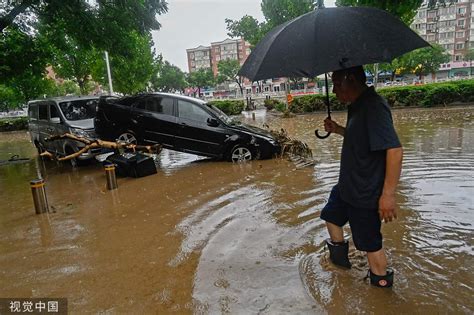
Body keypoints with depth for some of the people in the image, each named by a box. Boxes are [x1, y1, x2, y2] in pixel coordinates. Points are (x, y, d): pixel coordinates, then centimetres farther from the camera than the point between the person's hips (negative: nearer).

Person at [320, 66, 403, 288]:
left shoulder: (373, 107, -24)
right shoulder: (357, 106, 6)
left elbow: (395, 150, -29)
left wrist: (388, 194, -29)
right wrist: (338, 130, 6)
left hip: (365, 193, -10)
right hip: (347, 186, 10)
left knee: (370, 243, 5)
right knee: (331, 215, 27)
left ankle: (381, 283, 27)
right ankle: (340, 256, 48)